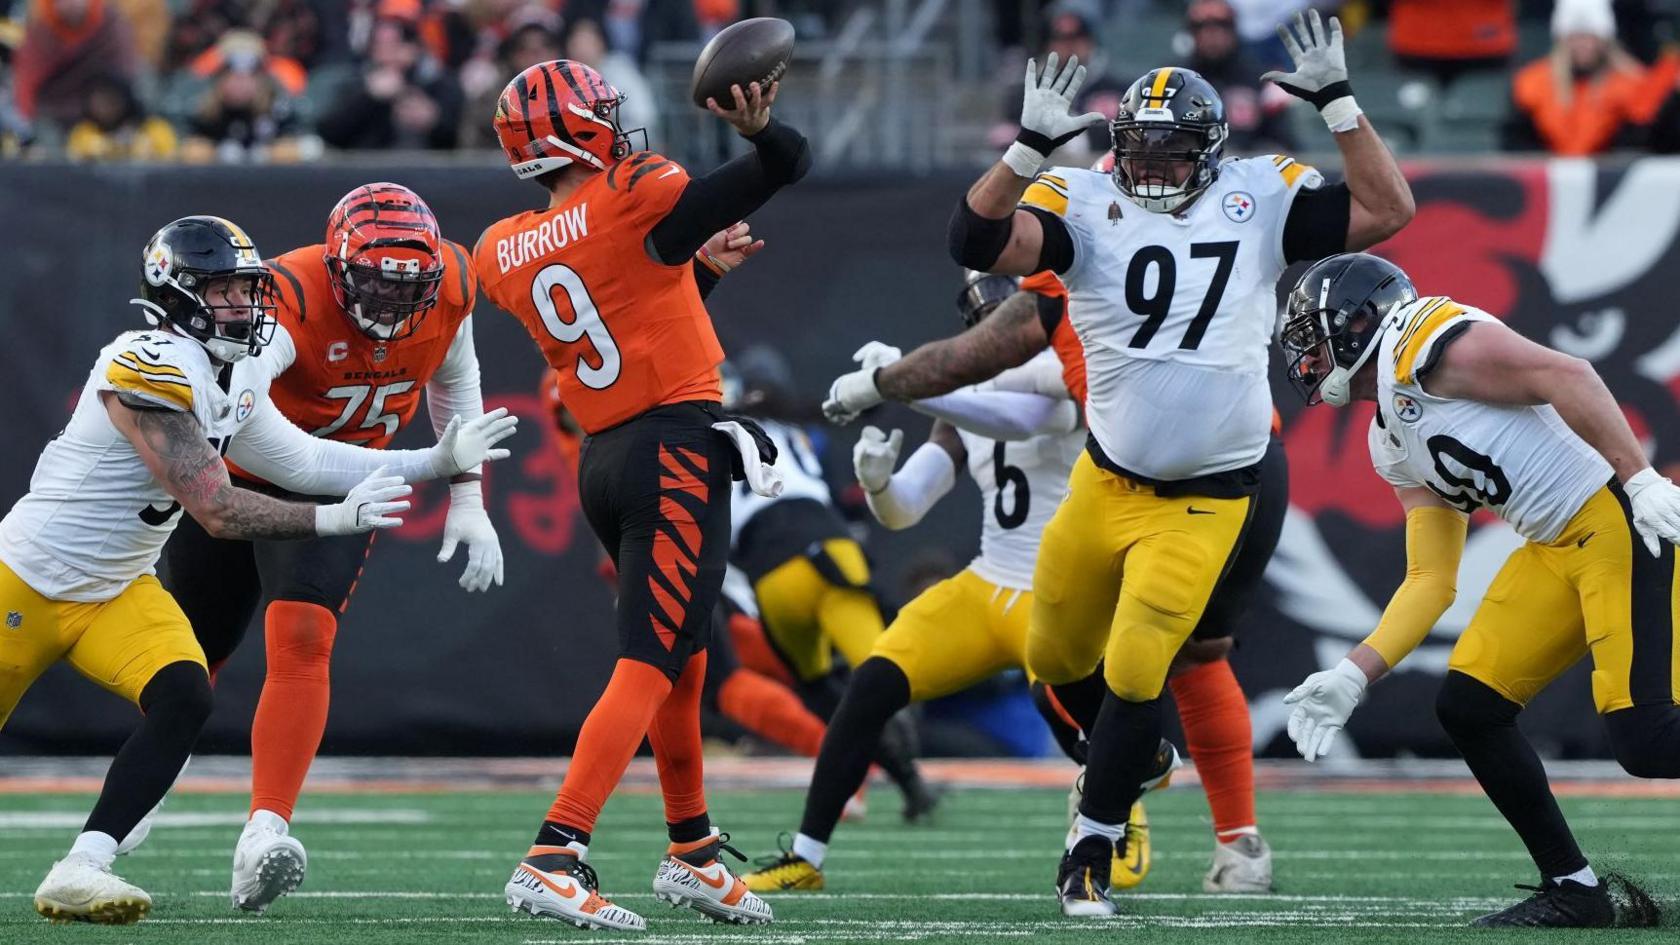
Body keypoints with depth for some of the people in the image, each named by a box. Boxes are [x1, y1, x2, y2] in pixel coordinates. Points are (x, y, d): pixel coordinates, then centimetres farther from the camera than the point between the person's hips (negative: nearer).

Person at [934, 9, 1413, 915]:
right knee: (1054, 661, 16)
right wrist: (1032, 145, -36)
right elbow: (980, 243, -23)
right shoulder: (1086, 204, -8)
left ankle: (1091, 855, 10)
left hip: (1204, 502, -2)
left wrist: (1336, 100, -19)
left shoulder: (1260, 201, -5)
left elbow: (1385, 210, -12)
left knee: (1133, 679, -9)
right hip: (1106, 481, 2)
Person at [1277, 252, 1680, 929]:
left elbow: (1566, 376, -18)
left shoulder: (1426, 343, -9)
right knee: (1468, 709, 5)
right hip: (1557, 548, 10)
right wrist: (1353, 676, 9)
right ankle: (1573, 890, 12)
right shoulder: (1394, 448, 19)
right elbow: (1431, 582, 17)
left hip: (1620, 520, -10)